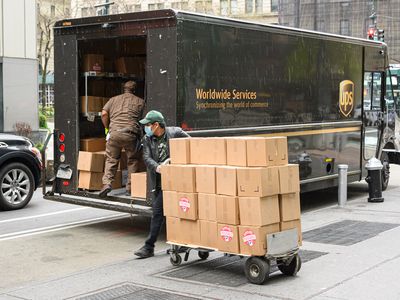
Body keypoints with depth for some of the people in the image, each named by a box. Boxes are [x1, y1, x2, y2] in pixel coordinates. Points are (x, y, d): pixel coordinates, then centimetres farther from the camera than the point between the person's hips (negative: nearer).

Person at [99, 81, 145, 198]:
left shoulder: (114, 99, 20)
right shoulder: (140, 102, 16)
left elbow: (104, 114, 8)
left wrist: (108, 128, 20)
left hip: (114, 132, 2)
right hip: (131, 134, -2)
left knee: (111, 159, 11)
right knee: (133, 161, 12)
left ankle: (107, 183, -5)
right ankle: (130, 187, 10)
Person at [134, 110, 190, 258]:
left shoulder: (175, 133, -4)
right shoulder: (147, 139, 7)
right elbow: (147, 157, -5)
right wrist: (156, 167, -24)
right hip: (156, 181, 5)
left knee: (157, 211, -6)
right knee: (168, 212, 8)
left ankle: (149, 247, 4)